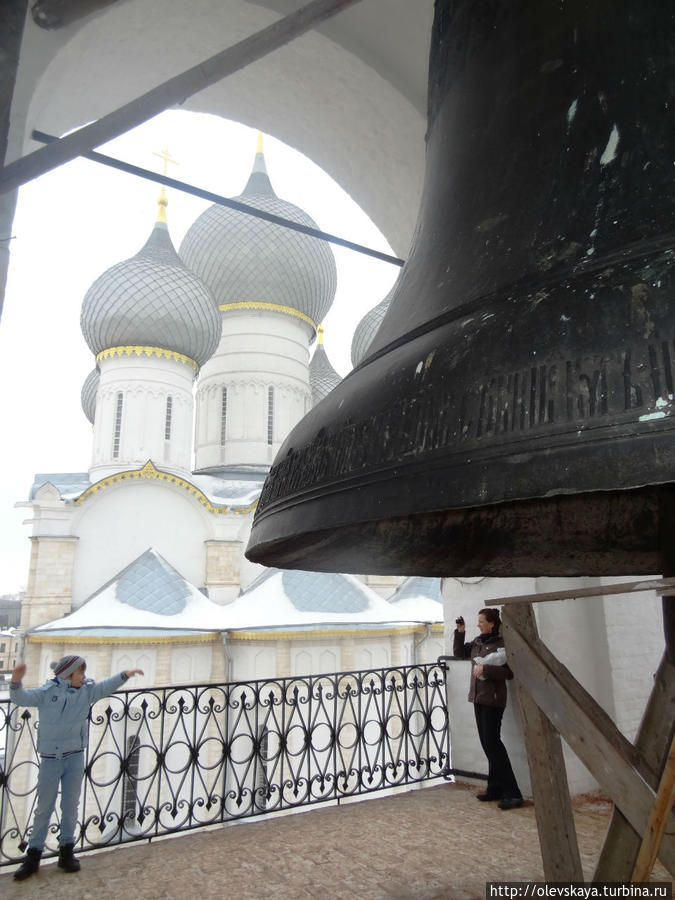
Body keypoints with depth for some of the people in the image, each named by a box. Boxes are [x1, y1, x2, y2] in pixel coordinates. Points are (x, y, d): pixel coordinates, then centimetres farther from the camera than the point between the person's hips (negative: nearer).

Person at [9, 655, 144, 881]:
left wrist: (125, 674, -25)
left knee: (71, 806, 11)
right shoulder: (47, 692, -9)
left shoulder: (87, 691, 0)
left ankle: (66, 851, 26)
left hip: (75, 758, 3)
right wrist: (16, 681, -37)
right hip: (50, 759, -2)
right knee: (44, 808, 9)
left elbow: (107, 686, -8)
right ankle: (33, 856, 23)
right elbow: (20, 698, -17)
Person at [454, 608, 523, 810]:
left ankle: (512, 793, -2)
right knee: (487, 743, 12)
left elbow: (509, 672, -18)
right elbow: (459, 652, 19)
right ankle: (495, 788, 22)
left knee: (492, 742, -9)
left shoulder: (501, 644, -14)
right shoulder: (477, 642, 9)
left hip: (493, 699, -8)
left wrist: (485, 668, -22)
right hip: (478, 697, 8)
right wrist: (460, 632, 8)